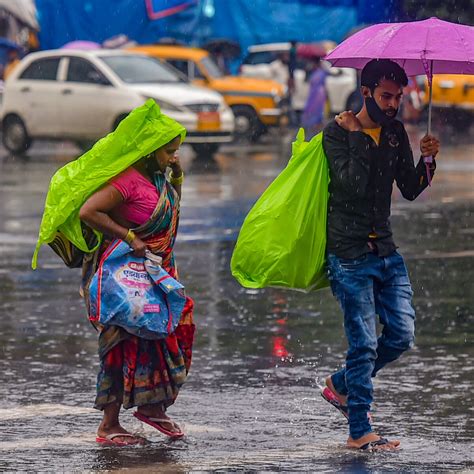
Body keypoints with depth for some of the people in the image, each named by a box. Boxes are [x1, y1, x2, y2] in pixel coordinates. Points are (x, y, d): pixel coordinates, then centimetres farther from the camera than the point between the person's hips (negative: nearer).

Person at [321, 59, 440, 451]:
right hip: (350, 255, -6)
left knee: (402, 335, 4)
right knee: (364, 343, -6)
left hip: (386, 251, 6)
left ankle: (341, 385, 25)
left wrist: (427, 161, -6)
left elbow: (409, 190, 10)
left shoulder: (396, 132, 10)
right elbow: (353, 183, -21)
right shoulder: (338, 132, -7)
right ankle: (360, 432, 1)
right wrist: (357, 136, -16)